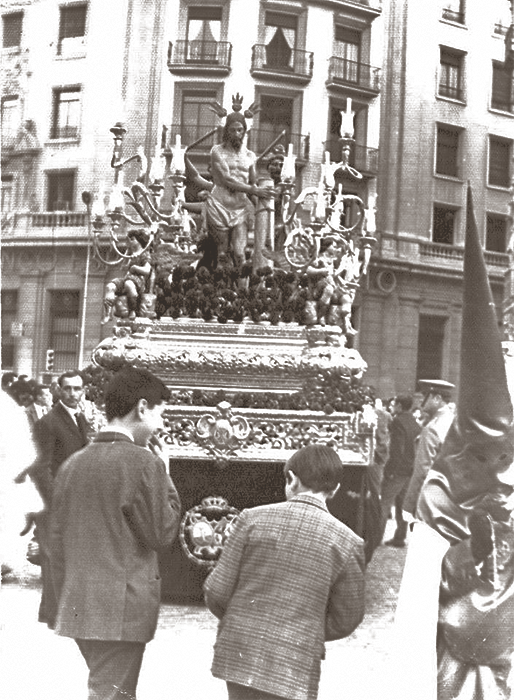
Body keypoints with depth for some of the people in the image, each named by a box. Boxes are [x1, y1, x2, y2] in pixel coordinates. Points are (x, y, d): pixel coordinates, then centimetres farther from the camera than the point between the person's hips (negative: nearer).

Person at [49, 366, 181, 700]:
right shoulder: (144, 462, -13)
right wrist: (164, 475, -1)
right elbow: (162, 534, -9)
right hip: (123, 610, -7)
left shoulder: (74, 463, 8)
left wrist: (65, 600, 19)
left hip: (79, 608, 7)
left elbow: (57, 540, 11)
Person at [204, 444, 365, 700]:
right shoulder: (347, 543, -6)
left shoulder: (253, 519, -6)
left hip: (238, 652, 2)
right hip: (295, 666, -2)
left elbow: (216, 592, -4)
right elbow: (346, 620, 1)